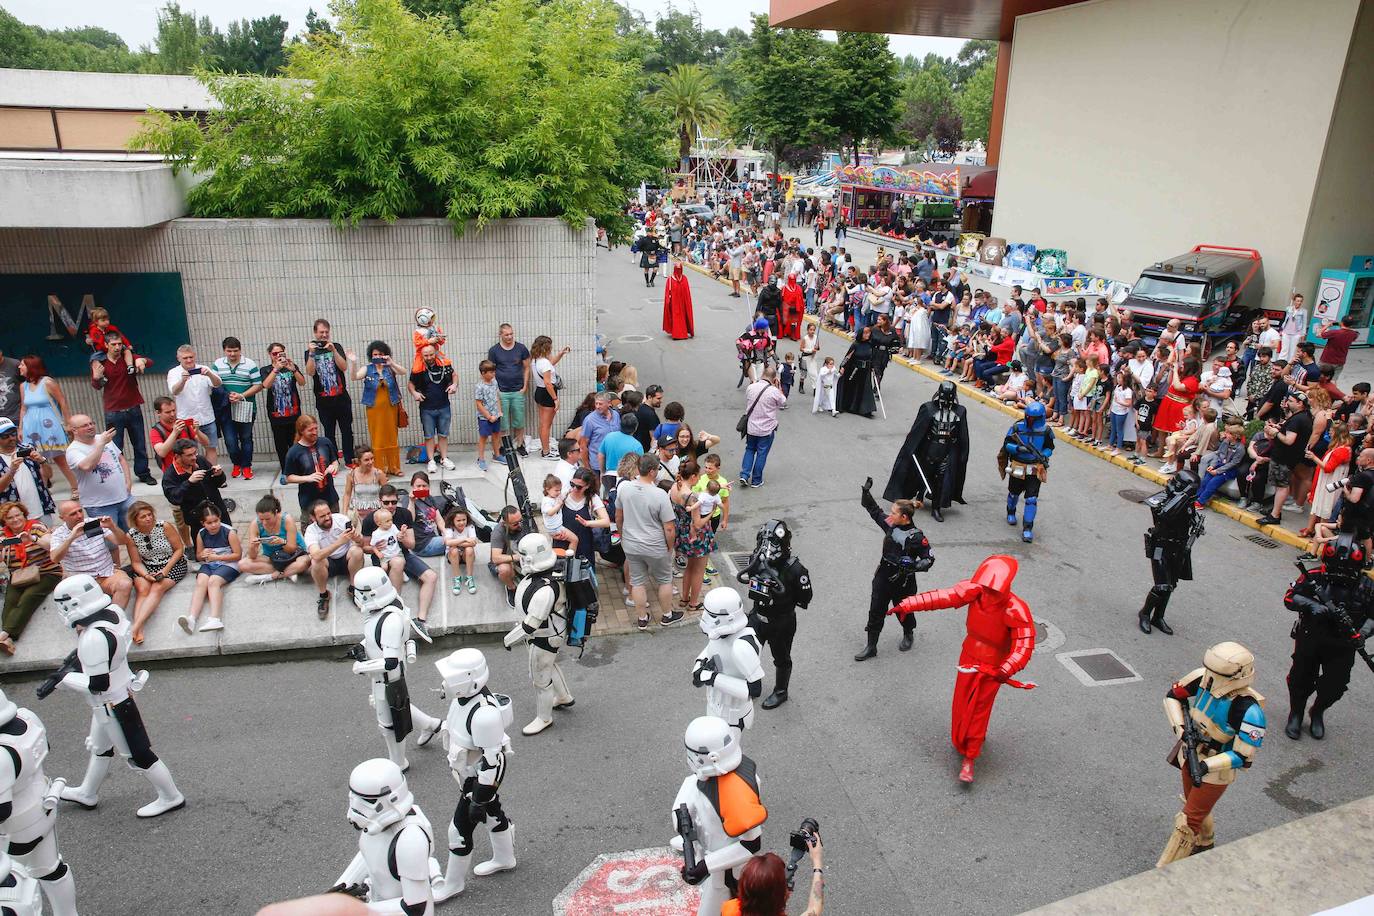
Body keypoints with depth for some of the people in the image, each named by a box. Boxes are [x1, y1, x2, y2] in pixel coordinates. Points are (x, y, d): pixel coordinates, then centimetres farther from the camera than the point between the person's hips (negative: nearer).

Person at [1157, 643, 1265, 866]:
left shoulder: (1248, 711, -33)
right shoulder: (1204, 678, -19)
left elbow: (1243, 757, -25)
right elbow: (1173, 695, -2)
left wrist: (1206, 766, -31)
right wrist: (1180, 728, -14)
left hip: (1216, 769, -6)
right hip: (1190, 754, 6)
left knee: (1189, 820, 2)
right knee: (1197, 805, 29)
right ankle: (1205, 842, 57)